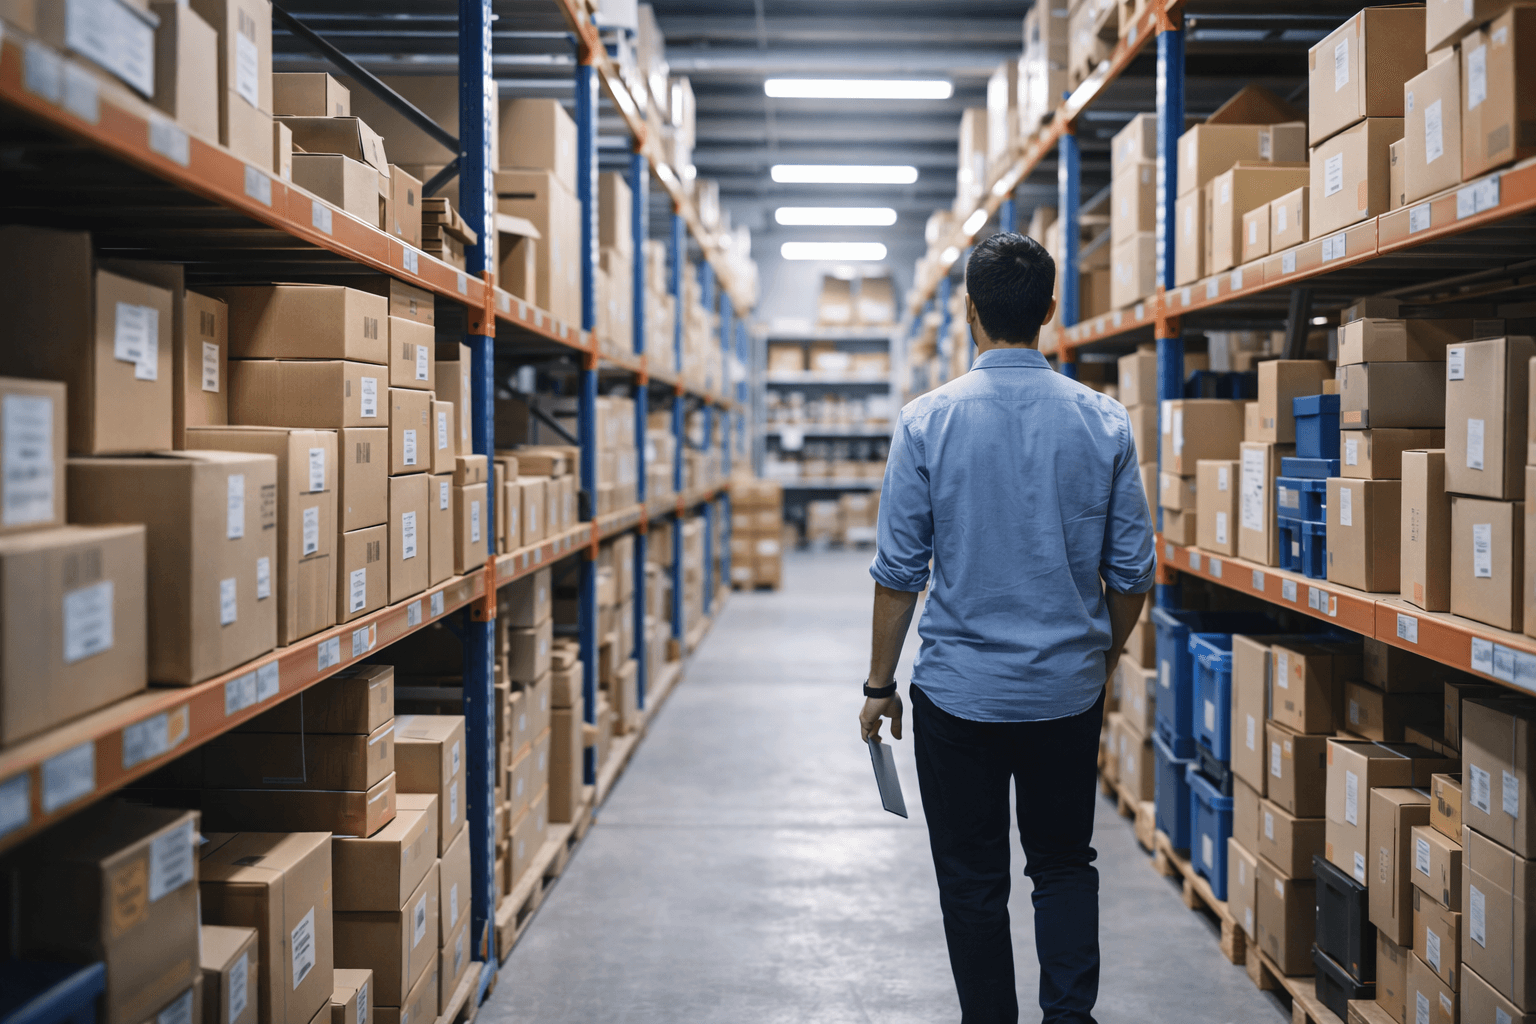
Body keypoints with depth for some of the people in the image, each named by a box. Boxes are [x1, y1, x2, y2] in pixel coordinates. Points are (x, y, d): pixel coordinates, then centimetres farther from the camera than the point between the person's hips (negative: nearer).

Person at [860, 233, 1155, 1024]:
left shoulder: (928, 421, -10)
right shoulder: (1104, 422, -4)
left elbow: (899, 571, -8)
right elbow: (1131, 571, 0)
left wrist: (880, 683, 3)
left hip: (959, 691, -2)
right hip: (1068, 690, 2)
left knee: (973, 881, 11)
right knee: (1065, 865, 19)